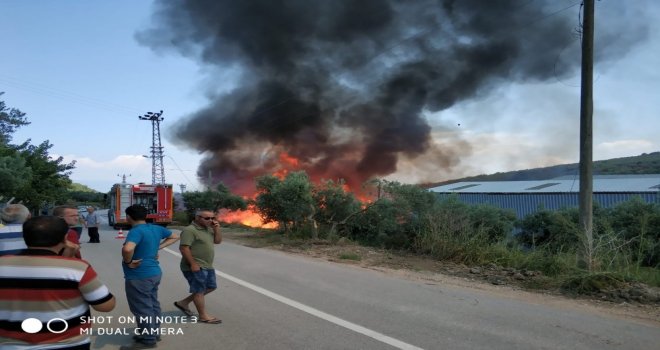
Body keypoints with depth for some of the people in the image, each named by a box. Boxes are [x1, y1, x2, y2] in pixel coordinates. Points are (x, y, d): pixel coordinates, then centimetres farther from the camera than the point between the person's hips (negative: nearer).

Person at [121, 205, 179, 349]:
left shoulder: (136, 231, -22)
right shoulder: (156, 228, 4)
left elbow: (127, 249, -41)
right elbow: (174, 237, 19)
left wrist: (128, 262, -22)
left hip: (139, 277, -9)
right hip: (154, 273, 9)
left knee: (142, 309, 2)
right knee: (153, 305, 19)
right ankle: (153, 332, 32)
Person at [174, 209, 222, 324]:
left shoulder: (208, 229, 11)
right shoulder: (190, 230, -17)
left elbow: (218, 241, 13)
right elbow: (184, 248, -23)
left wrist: (216, 229, -3)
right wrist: (193, 264, -24)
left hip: (207, 266, 10)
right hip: (196, 267, -10)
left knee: (210, 287, 16)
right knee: (199, 290, 0)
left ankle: (183, 302, 24)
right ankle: (203, 316, 10)